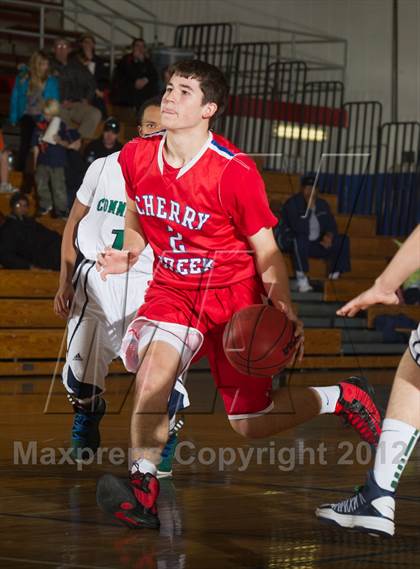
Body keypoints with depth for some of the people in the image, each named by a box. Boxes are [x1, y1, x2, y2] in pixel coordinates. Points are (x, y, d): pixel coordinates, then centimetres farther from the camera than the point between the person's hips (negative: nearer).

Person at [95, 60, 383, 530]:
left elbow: (265, 249, -12)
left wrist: (283, 307, -27)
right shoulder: (135, 157, -6)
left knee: (250, 424, 1)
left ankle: (340, 398, 28)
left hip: (233, 296, -3)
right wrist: (129, 253, -5)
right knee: (156, 356, -29)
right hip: (172, 288, 4)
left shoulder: (235, 171, -20)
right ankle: (143, 486, -26)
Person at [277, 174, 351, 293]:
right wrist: (309, 208, -27)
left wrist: (329, 236, -16)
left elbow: (331, 225, 6)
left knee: (343, 240, -10)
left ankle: (334, 277, -15)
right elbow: (299, 229, -27)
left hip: (316, 243, 6)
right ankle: (301, 278, -35)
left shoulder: (322, 204, 6)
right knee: (300, 239, -41)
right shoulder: (293, 203, -14)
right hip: (291, 240, -6)